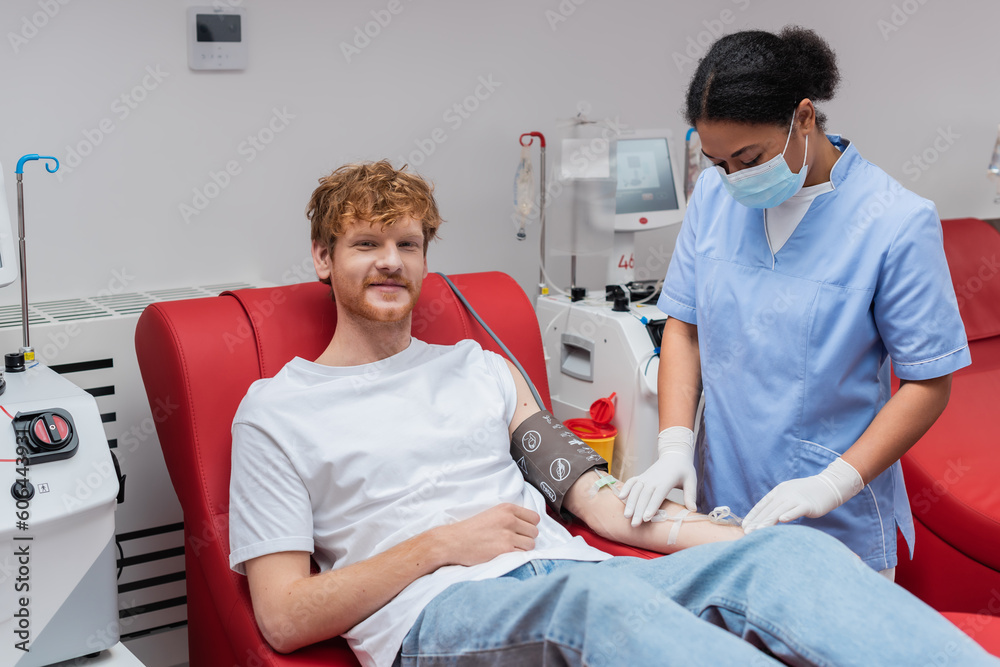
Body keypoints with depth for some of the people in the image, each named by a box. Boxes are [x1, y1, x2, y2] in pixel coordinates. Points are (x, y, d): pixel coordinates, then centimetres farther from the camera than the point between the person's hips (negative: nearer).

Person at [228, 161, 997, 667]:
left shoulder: (482, 368, 25)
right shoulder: (276, 411, 11)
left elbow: (594, 497, 18)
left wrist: (750, 543, 4)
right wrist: (441, 545, -7)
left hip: (572, 576, 5)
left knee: (791, 550, -22)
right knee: (597, 594, -40)